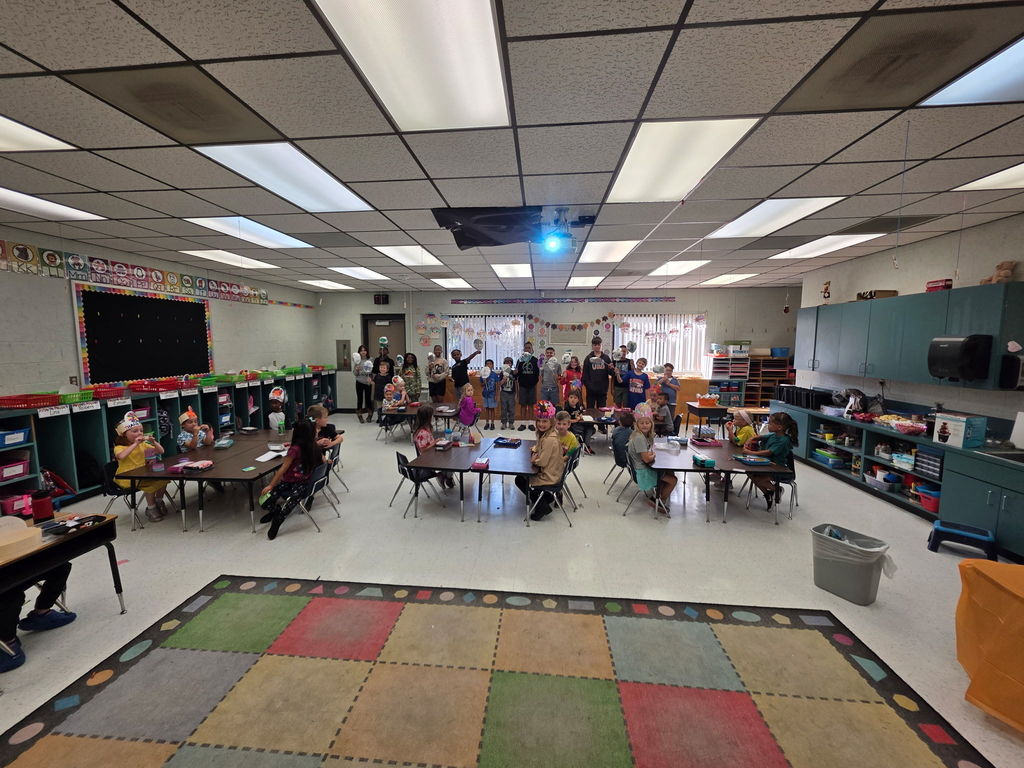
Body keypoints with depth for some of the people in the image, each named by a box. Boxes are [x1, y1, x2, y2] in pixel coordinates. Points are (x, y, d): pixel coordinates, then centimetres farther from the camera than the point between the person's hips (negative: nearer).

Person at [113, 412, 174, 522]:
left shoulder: (143, 444, 13)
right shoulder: (119, 447, -6)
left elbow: (161, 451, 12)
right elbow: (121, 456, -31)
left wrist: (153, 441, -4)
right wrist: (135, 444, -29)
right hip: (127, 479, -6)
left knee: (163, 478, -17)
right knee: (151, 483, -28)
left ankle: (158, 501, 7)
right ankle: (150, 509, -8)